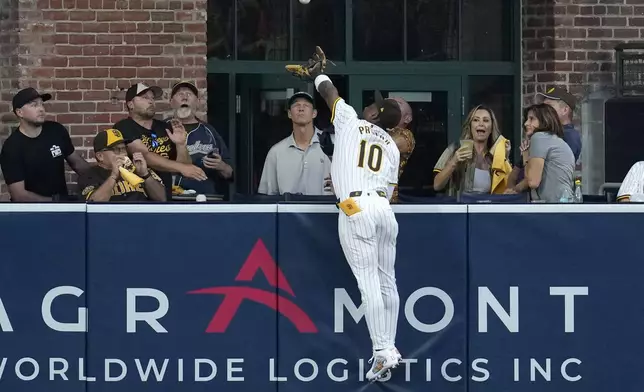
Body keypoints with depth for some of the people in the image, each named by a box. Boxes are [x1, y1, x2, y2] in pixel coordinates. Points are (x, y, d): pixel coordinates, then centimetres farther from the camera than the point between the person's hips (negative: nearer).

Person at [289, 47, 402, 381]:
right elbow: (389, 188, 16)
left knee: (369, 282, -8)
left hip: (355, 208, -5)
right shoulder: (392, 147, 19)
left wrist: (317, 73, 40)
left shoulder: (351, 121, 8)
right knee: (386, 281, 12)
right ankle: (390, 348, 16)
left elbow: (328, 91, 22)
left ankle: (382, 352, -12)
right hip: (384, 209, 5)